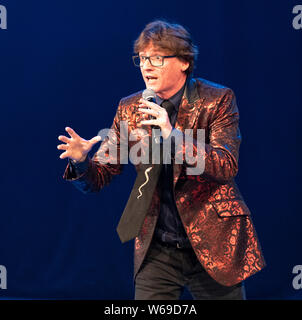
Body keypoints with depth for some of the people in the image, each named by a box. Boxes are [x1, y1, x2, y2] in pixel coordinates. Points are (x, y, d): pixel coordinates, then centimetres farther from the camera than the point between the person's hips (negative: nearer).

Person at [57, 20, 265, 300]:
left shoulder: (217, 100, -7)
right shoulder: (129, 109, 3)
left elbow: (227, 166, -18)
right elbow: (97, 178, 3)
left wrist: (174, 136, -29)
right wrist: (80, 161, -21)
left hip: (211, 243, -2)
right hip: (157, 250, 2)